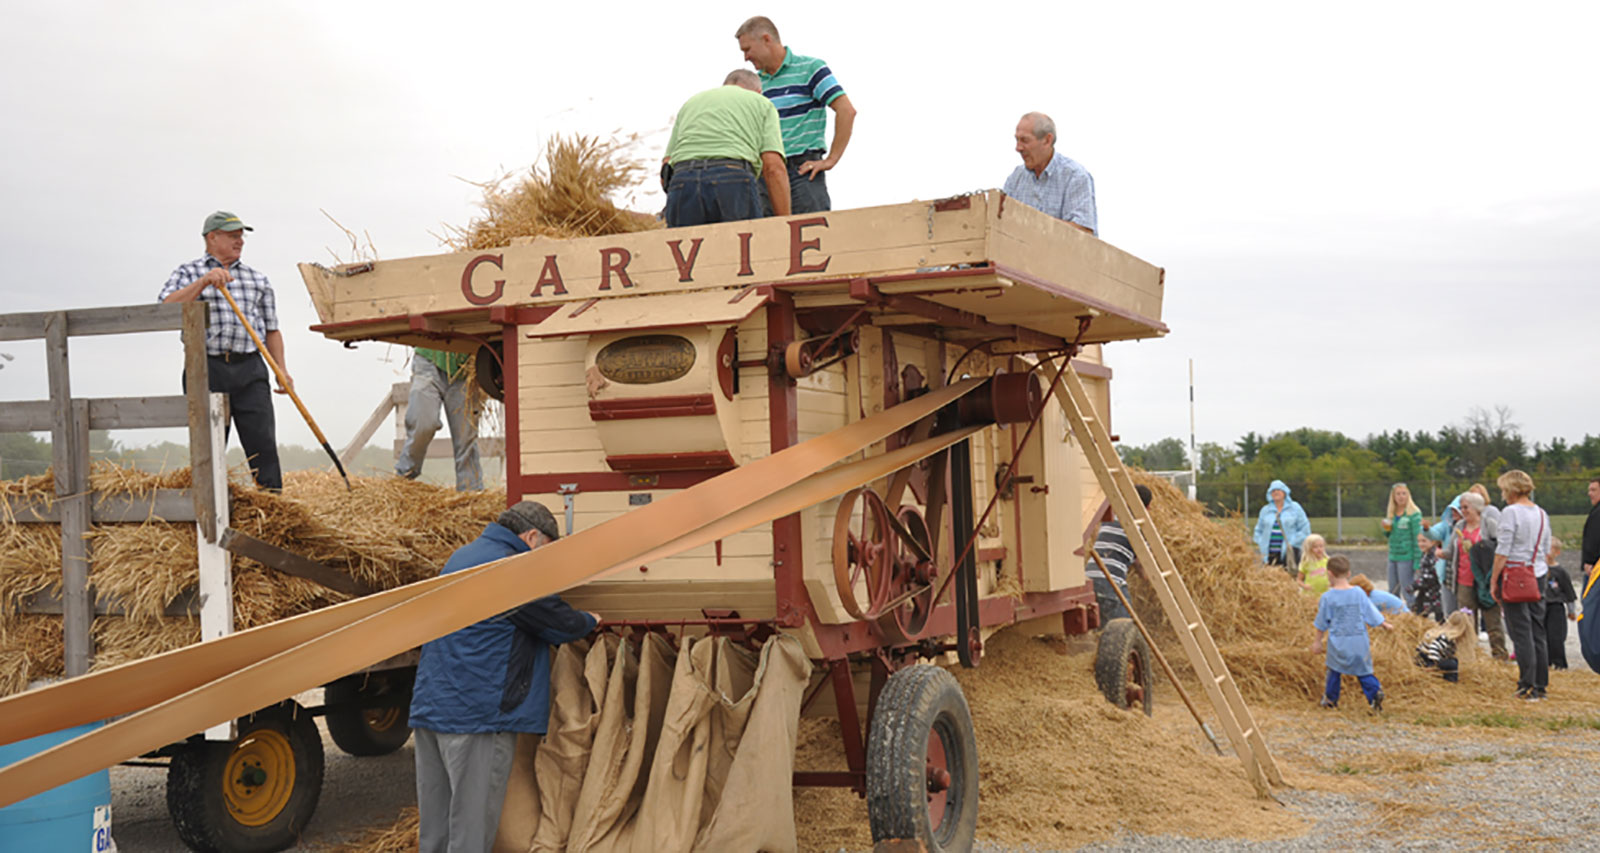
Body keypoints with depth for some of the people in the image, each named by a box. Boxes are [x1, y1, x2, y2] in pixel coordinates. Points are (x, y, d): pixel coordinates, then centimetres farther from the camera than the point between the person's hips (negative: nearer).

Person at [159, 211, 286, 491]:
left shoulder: (258, 279, 18)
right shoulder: (187, 273, 11)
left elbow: (271, 330, 17)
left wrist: (282, 369, 5)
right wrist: (203, 282, -18)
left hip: (250, 370, 2)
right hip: (206, 370, -2)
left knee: (263, 444, -6)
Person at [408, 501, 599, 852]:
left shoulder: (461, 556, 16)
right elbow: (561, 624, -9)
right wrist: (589, 622, 12)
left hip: (429, 706, 9)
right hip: (476, 713, -9)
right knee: (472, 825, -2)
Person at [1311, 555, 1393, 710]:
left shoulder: (1327, 597, -10)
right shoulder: (1359, 593, -4)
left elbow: (1322, 624, -2)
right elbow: (1372, 614, 5)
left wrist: (1318, 641, 11)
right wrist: (1385, 625, 22)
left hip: (1338, 642, -2)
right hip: (1360, 642, 2)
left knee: (1334, 670, 14)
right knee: (1363, 670, 12)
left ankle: (1330, 699, 23)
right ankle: (1375, 691, -9)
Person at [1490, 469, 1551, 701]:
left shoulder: (1510, 512, -11)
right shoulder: (1542, 514, 11)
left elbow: (1503, 550, -13)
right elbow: (1546, 549, 16)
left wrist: (1494, 580, -7)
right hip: (1538, 576, 7)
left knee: (1521, 632, -4)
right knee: (1538, 631, 10)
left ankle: (1528, 687, -4)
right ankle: (1541, 685, 14)